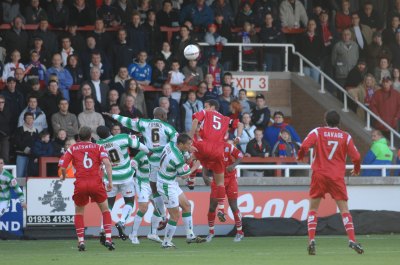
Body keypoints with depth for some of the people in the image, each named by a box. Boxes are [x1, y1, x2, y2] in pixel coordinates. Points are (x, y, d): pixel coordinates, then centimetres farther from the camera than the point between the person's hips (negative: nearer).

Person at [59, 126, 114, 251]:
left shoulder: (72, 148, 12)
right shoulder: (98, 147, 10)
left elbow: (63, 166, 2)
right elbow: (107, 163, -6)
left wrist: (63, 176, 22)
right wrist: (110, 181, -5)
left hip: (80, 184, 0)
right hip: (96, 183, 0)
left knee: (79, 213, 19)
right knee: (105, 210, 17)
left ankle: (81, 241, 6)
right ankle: (108, 239, 5)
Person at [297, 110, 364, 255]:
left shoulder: (318, 132, 2)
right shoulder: (346, 136, 4)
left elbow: (304, 146, -12)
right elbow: (356, 157, 2)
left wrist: (300, 156, 9)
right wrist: (356, 170, 21)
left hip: (319, 174, 0)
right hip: (337, 176, 0)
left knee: (313, 208, 9)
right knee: (344, 209, 4)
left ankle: (311, 239, -6)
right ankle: (352, 240, -8)